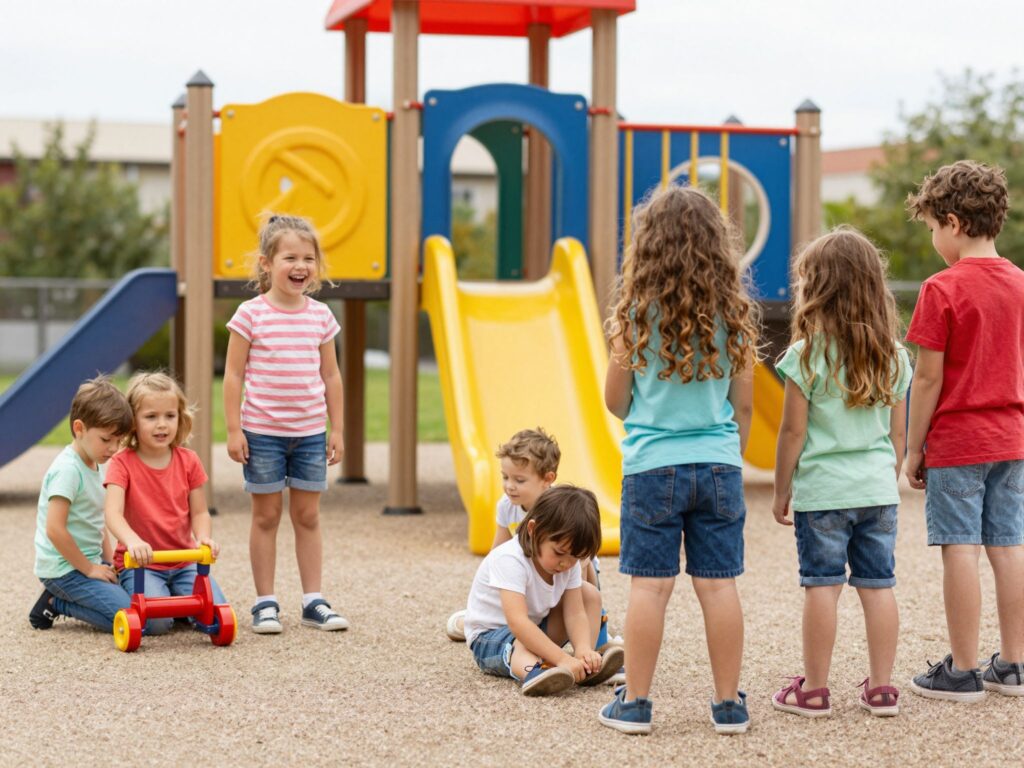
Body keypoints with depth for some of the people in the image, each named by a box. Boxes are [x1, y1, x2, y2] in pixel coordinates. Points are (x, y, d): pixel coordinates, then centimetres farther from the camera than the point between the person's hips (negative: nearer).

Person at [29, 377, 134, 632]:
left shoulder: (95, 465, 11)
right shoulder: (67, 470, -19)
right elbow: (54, 529, -24)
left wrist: (109, 562, 9)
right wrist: (89, 568, -16)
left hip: (89, 563, 10)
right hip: (65, 569, -10)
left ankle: (57, 600, 10)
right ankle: (55, 603, -3)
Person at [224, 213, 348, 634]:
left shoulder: (321, 315, 4)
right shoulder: (251, 314, -7)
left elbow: (331, 375, 10)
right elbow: (233, 375, -6)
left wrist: (336, 429, 8)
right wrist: (233, 430, -9)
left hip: (310, 433, 3)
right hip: (262, 432, -3)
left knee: (307, 516, 8)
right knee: (266, 516, 5)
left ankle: (313, 601, 14)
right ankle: (265, 602, 11)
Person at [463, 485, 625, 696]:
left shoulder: (569, 562, -9)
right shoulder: (510, 560, -33)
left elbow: (575, 612, -13)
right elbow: (517, 622, -43)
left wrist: (583, 650, -35)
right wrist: (563, 659, -49)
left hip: (536, 629, 7)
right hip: (489, 638, -7)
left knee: (588, 595, -3)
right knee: (524, 645, -39)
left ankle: (587, 667, -17)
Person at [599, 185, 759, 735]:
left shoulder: (637, 313, -6)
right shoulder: (732, 313, 2)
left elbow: (616, 400, 2)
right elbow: (744, 405, 7)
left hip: (652, 465, -2)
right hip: (718, 464, 2)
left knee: (649, 585, 1)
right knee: (718, 584, 5)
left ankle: (635, 702, 7)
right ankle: (728, 703, 11)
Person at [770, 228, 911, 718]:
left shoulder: (807, 354, -9)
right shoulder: (893, 355, 6)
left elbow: (793, 432, -6)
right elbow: (898, 432, 11)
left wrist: (782, 491, 3)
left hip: (823, 490, -4)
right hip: (879, 488, 4)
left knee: (822, 585, 0)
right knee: (878, 585, 7)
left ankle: (813, 690, 5)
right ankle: (881, 687, 12)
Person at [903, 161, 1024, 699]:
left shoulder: (943, 290, -12)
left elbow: (928, 378, -11)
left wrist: (913, 450, -4)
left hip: (956, 441, -6)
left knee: (960, 550, -2)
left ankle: (963, 671, 2)